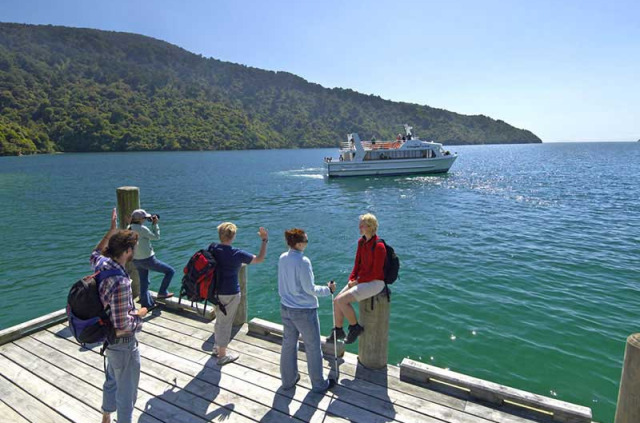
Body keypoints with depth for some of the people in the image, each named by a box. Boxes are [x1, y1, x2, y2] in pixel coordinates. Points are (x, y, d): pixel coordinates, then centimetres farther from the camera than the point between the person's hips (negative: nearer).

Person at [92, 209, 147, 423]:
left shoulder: (102, 264, -11)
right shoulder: (120, 282, -36)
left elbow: (96, 253, 18)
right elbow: (123, 325, -32)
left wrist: (112, 230, 19)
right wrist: (139, 314, -14)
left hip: (110, 340, 9)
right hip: (124, 345, -9)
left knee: (111, 381, 31)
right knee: (127, 393, 12)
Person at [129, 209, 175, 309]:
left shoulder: (129, 228, 2)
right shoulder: (142, 228, -22)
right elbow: (156, 237, -12)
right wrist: (155, 224, -5)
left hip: (136, 260, 9)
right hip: (147, 260, -8)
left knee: (144, 283, 20)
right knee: (170, 271, 6)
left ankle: (146, 304, 30)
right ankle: (162, 292, 13)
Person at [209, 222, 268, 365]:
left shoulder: (212, 249, -5)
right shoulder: (237, 254, -22)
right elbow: (260, 259, -14)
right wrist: (264, 240, -7)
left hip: (215, 291, 6)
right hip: (230, 294, -6)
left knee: (219, 320, 25)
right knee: (225, 323, 8)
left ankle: (217, 347, 43)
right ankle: (222, 356, 23)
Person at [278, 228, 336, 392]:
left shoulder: (282, 258, -2)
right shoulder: (303, 261, -23)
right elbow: (310, 289, -18)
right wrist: (328, 289, -4)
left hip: (286, 308, 7)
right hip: (304, 311, -7)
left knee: (288, 343, 20)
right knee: (313, 348, 10)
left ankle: (288, 380, 35)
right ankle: (319, 384, 25)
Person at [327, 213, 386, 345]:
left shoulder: (378, 246, -22)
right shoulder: (361, 242, 3)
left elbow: (376, 273, -20)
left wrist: (357, 281, -14)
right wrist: (351, 279, -2)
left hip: (375, 283, -8)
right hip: (361, 280, 8)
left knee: (342, 300, -20)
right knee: (336, 301, 1)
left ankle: (355, 327, 3)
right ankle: (338, 330, 21)